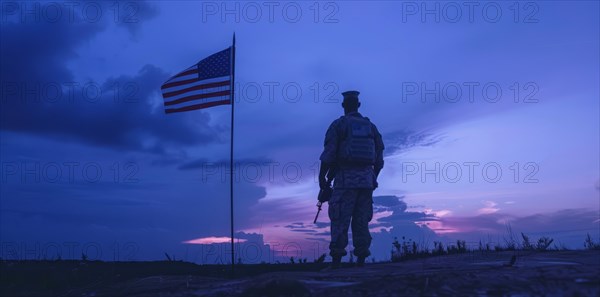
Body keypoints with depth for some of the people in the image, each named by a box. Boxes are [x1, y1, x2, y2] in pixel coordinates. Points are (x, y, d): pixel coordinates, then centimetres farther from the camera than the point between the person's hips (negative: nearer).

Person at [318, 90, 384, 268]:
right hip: (366, 180, 4)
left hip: (345, 180, -4)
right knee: (361, 220, 9)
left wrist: (322, 178, -3)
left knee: (340, 220, -3)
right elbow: (379, 158, 14)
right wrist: (374, 179, 23)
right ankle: (361, 257, 5)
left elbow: (328, 155, -8)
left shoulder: (338, 125, 1)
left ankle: (337, 258, -7)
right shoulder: (371, 127, 15)